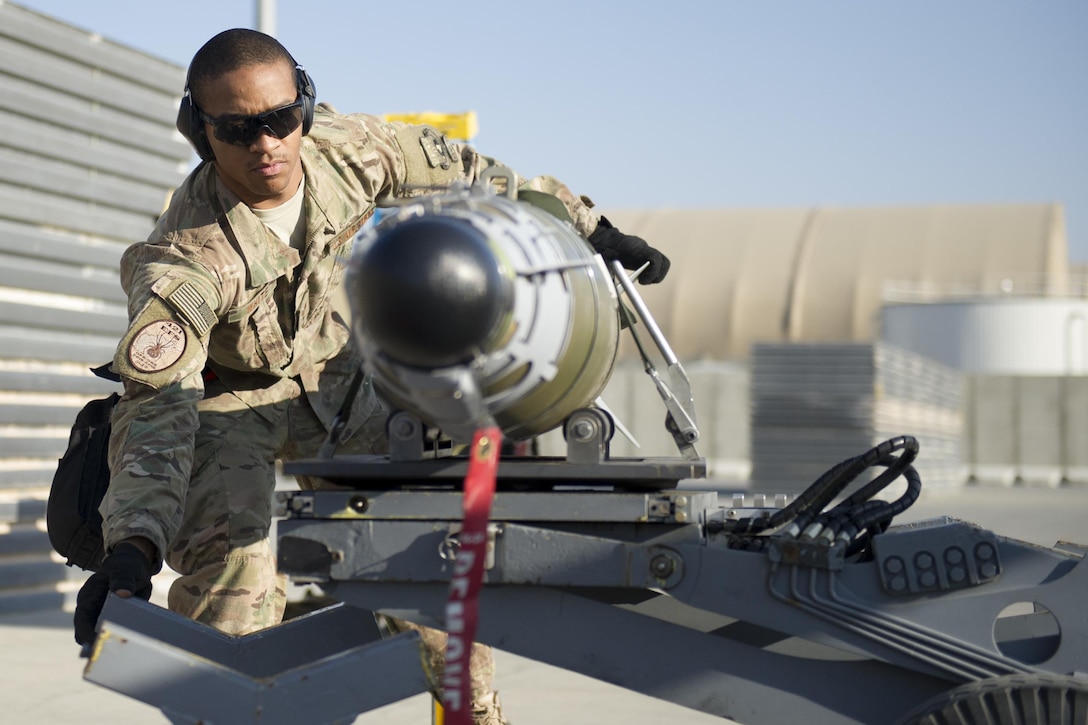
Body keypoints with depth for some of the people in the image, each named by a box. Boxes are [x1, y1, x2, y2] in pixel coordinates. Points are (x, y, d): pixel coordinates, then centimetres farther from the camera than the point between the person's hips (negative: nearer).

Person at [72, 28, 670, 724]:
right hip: (223, 403, -5)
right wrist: (132, 546, -57)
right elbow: (158, 408, -42)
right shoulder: (185, 260, -34)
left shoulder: (347, 150, -22)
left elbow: (463, 173, -5)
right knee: (235, 581, -27)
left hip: (335, 385, 5)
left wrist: (588, 228, 1)